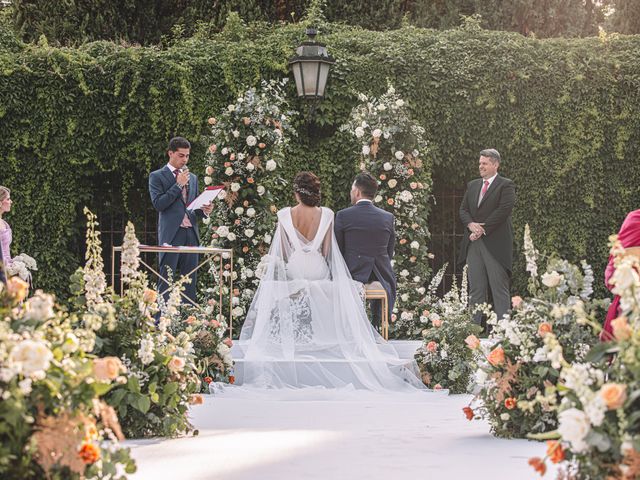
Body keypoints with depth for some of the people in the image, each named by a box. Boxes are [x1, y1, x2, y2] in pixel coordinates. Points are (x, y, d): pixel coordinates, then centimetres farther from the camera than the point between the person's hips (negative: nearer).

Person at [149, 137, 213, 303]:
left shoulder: (192, 178, 20)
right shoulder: (157, 176, 3)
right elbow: (158, 204, -10)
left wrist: (204, 210, 1)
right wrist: (178, 185, -10)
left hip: (191, 233, 5)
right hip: (171, 234, -5)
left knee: (190, 281, 3)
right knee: (166, 281, -7)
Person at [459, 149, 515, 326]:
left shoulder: (506, 185, -1)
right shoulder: (472, 185, 19)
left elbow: (503, 210, -12)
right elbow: (463, 210, 14)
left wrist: (482, 230, -13)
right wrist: (471, 224, -7)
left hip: (495, 244, -6)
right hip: (473, 244, 6)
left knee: (500, 289, -5)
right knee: (476, 289, 6)